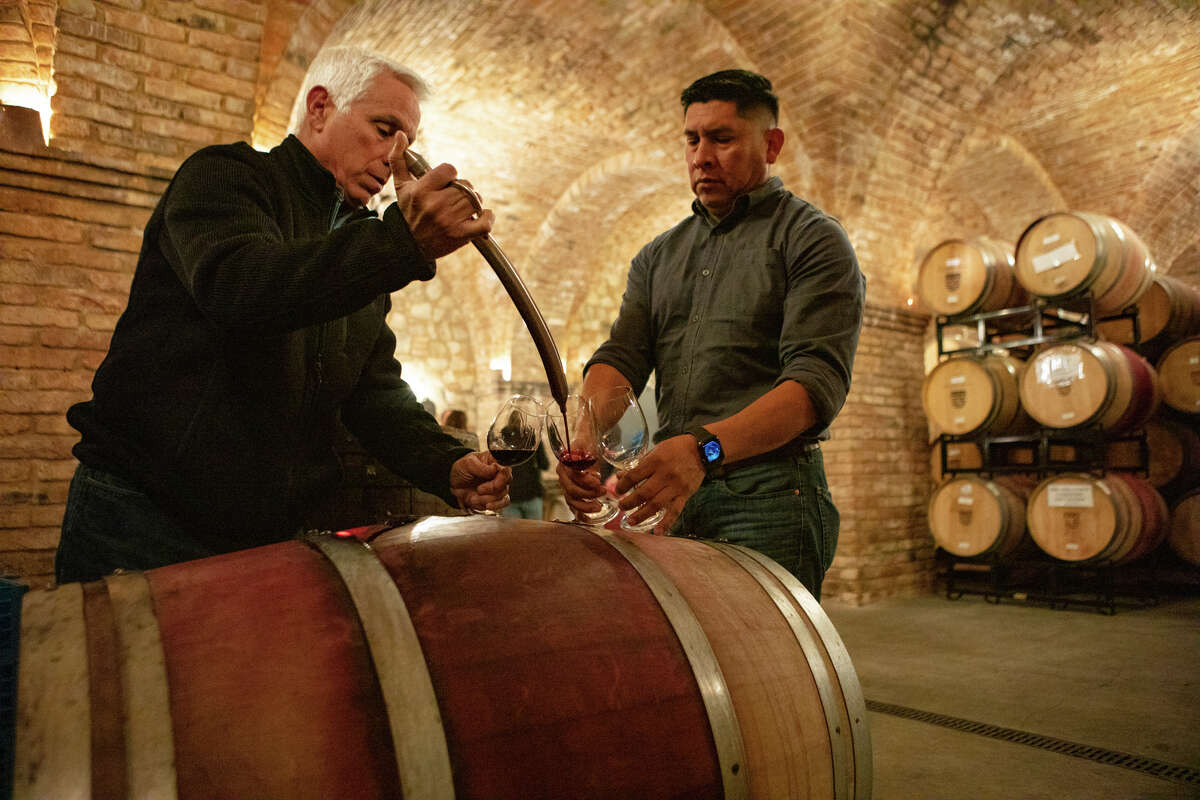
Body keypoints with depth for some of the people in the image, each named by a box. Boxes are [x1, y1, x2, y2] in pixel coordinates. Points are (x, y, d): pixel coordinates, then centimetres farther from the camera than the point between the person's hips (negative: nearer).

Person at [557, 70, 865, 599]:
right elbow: (621, 357, 7)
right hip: (675, 496, 5)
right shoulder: (659, 257, 18)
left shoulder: (814, 241, 0)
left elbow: (817, 381, -14)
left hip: (768, 496, -5)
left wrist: (706, 447, -30)